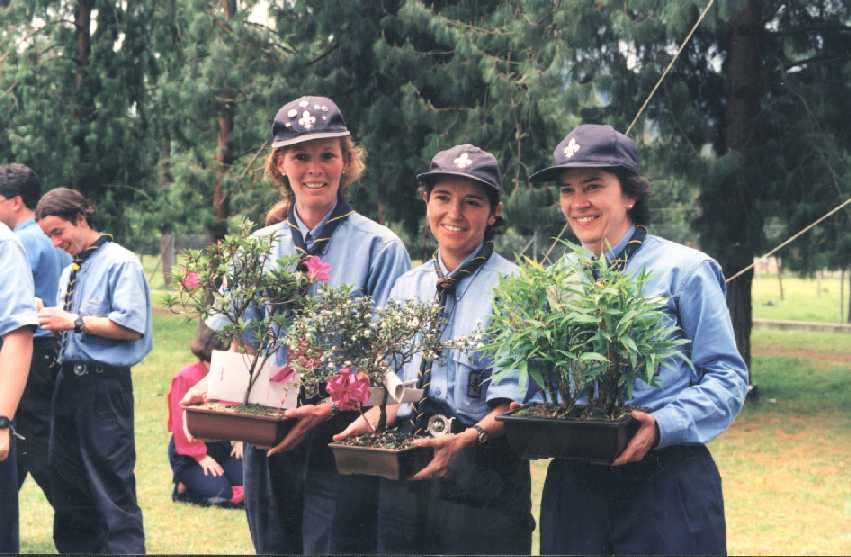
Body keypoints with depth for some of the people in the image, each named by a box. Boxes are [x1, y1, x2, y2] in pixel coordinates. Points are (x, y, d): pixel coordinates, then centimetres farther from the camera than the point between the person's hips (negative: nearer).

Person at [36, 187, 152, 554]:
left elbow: (132, 327, -18)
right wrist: (52, 319, 2)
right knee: (68, 485, 15)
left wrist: (75, 321, -15)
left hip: (104, 385, -9)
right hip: (69, 382, 9)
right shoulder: (69, 271, 16)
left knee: (112, 489, -7)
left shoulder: (120, 263, -9)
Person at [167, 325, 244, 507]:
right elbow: (182, 425, -14)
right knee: (221, 494, -22)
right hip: (190, 454, -6)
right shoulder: (185, 378, -15)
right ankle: (182, 486, 7)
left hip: (222, 446, 6)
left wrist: (241, 439, -7)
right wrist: (201, 457, -16)